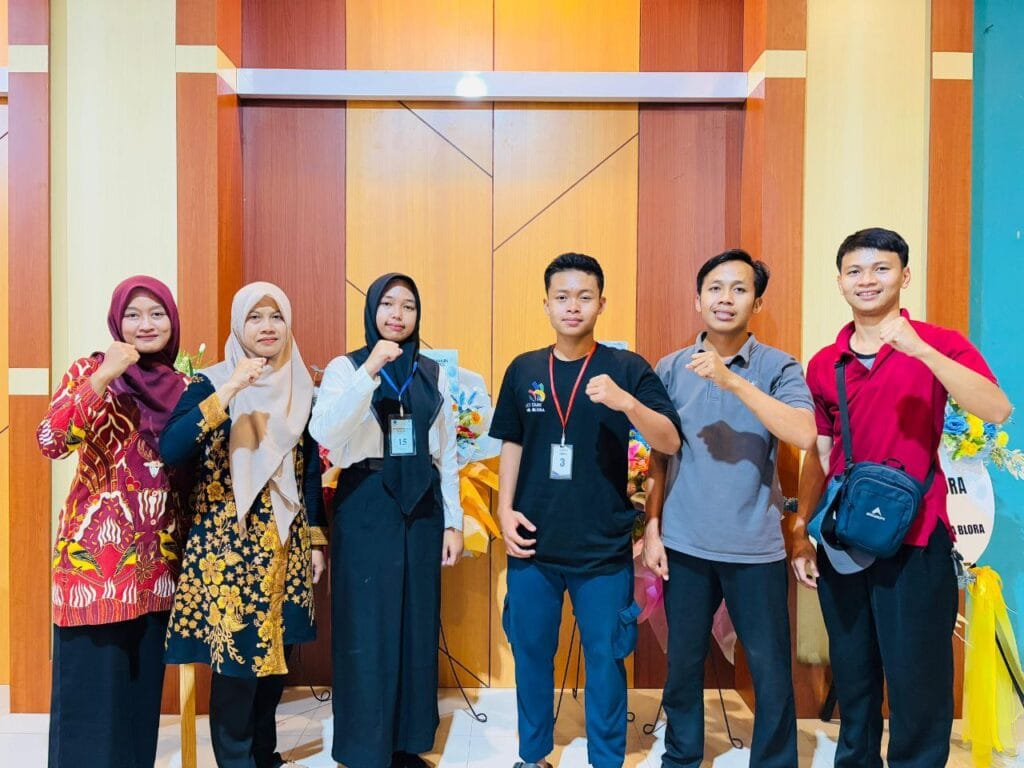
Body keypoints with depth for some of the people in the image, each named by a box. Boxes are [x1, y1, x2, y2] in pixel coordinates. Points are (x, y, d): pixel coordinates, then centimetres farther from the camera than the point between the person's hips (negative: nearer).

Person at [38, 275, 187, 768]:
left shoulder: (182, 385, 10)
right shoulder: (91, 370, -2)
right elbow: (50, 442, -18)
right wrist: (102, 378, -24)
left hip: (158, 553, 4)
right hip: (95, 550, -4)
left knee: (144, 680, 13)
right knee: (92, 681, 1)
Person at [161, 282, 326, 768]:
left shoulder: (302, 389, 5)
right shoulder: (212, 382, -8)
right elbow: (170, 449, -24)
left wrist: (316, 540, 10)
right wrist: (228, 392, -30)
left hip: (285, 548, 5)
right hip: (227, 546, -4)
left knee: (277, 653, 13)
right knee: (235, 656, 0)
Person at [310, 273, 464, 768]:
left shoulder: (433, 374, 9)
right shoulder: (346, 367, -1)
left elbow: (446, 455, 11)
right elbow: (323, 433, -19)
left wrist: (453, 521, 6)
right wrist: (370, 369, -26)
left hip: (421, 509, 4)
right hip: (366, 509, -3)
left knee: (417, 626, 9)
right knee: (366, 630, 1)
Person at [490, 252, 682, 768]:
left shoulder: (627, 368, -5)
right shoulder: (523, 370, 4)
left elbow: (670, 442, -11)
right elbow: (512, 444, 11)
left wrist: (626, 402, -28)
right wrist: (505, 509, 2)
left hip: (603, 547, -2)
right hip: (533, 543, 3)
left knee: (604, 658, 9)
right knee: (531, 652, 15)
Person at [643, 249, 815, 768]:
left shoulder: (778, 367, -3)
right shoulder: (671, 369, 3)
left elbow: (804, 436, -20)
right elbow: (659, 457, 7)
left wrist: (734, 381, -26)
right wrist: (652, 529, 3)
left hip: (755, 547, -2)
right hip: (685, 544, 2)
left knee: (771, 671, 8)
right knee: (683, 663, 14)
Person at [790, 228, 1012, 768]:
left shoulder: (938, 346, -4)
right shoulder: (823, 364, 7)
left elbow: (997, 410, -20)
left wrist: (919, 348, -29)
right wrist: (802, 535, 9)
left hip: (915, 542, -4)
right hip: (842, 544, 4)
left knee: (918, 684, 6)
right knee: (851, 679, 17)